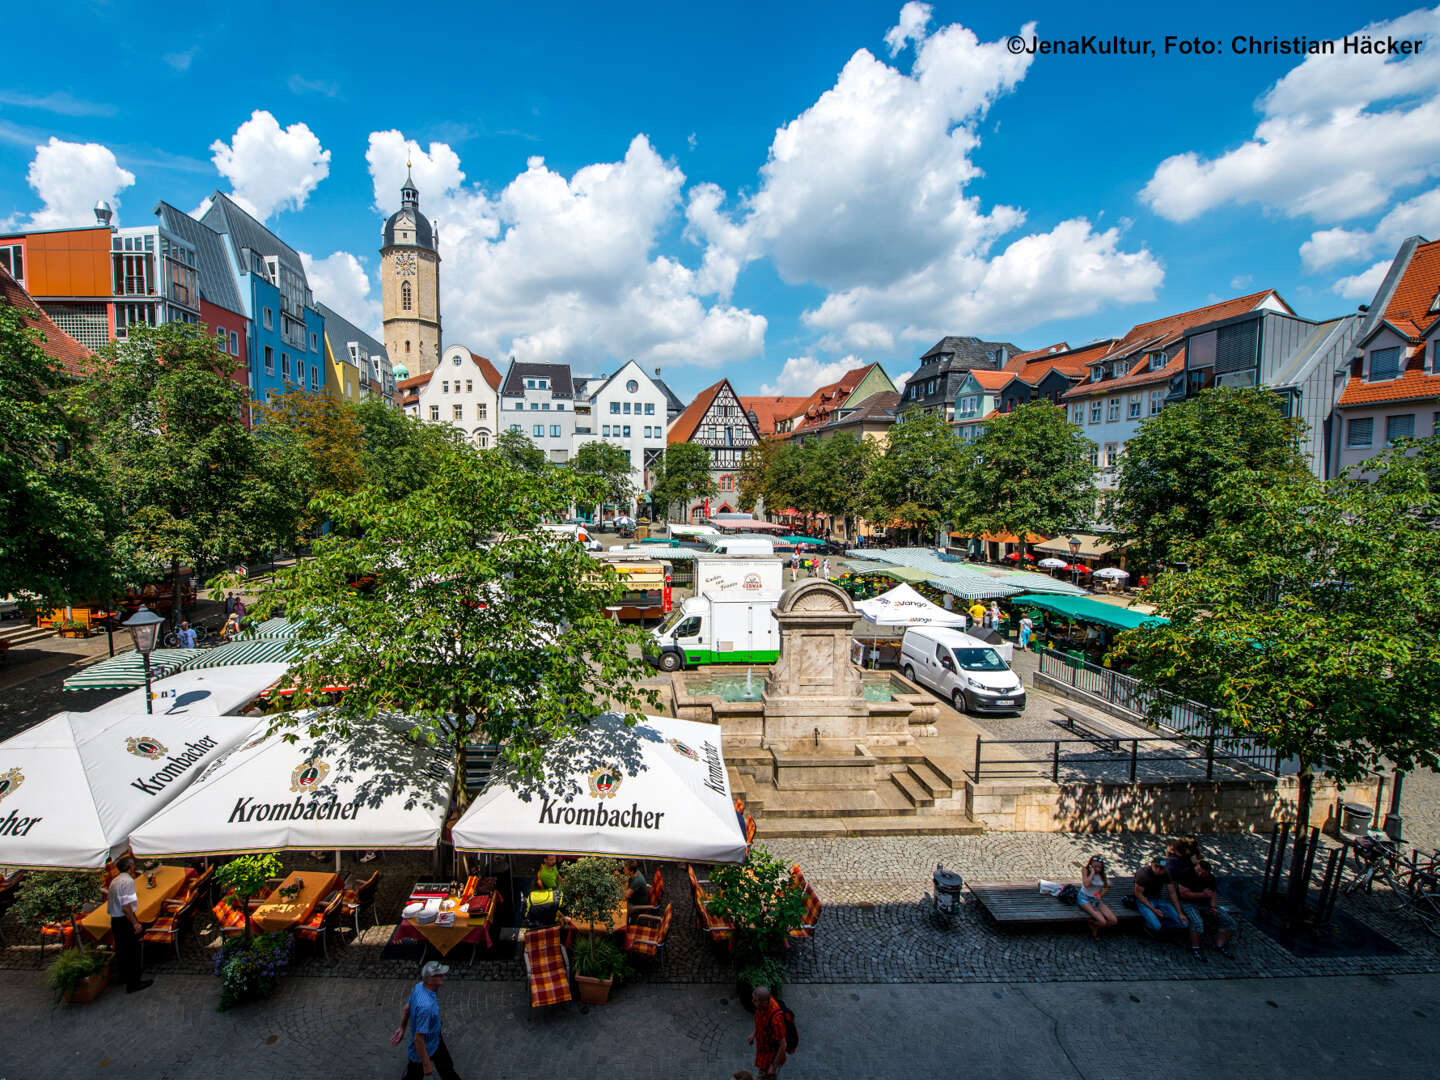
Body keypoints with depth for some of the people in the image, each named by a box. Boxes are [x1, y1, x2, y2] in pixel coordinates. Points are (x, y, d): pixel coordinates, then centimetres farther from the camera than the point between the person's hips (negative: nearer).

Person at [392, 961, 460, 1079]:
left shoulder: (419, 986, -16)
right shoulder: (426, 1006, -42)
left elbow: (406, 1009, 1)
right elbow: (418, 1039, -34)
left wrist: (402, 1028, 17)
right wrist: (427, 1065, -23)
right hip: (423, 1050, -8)